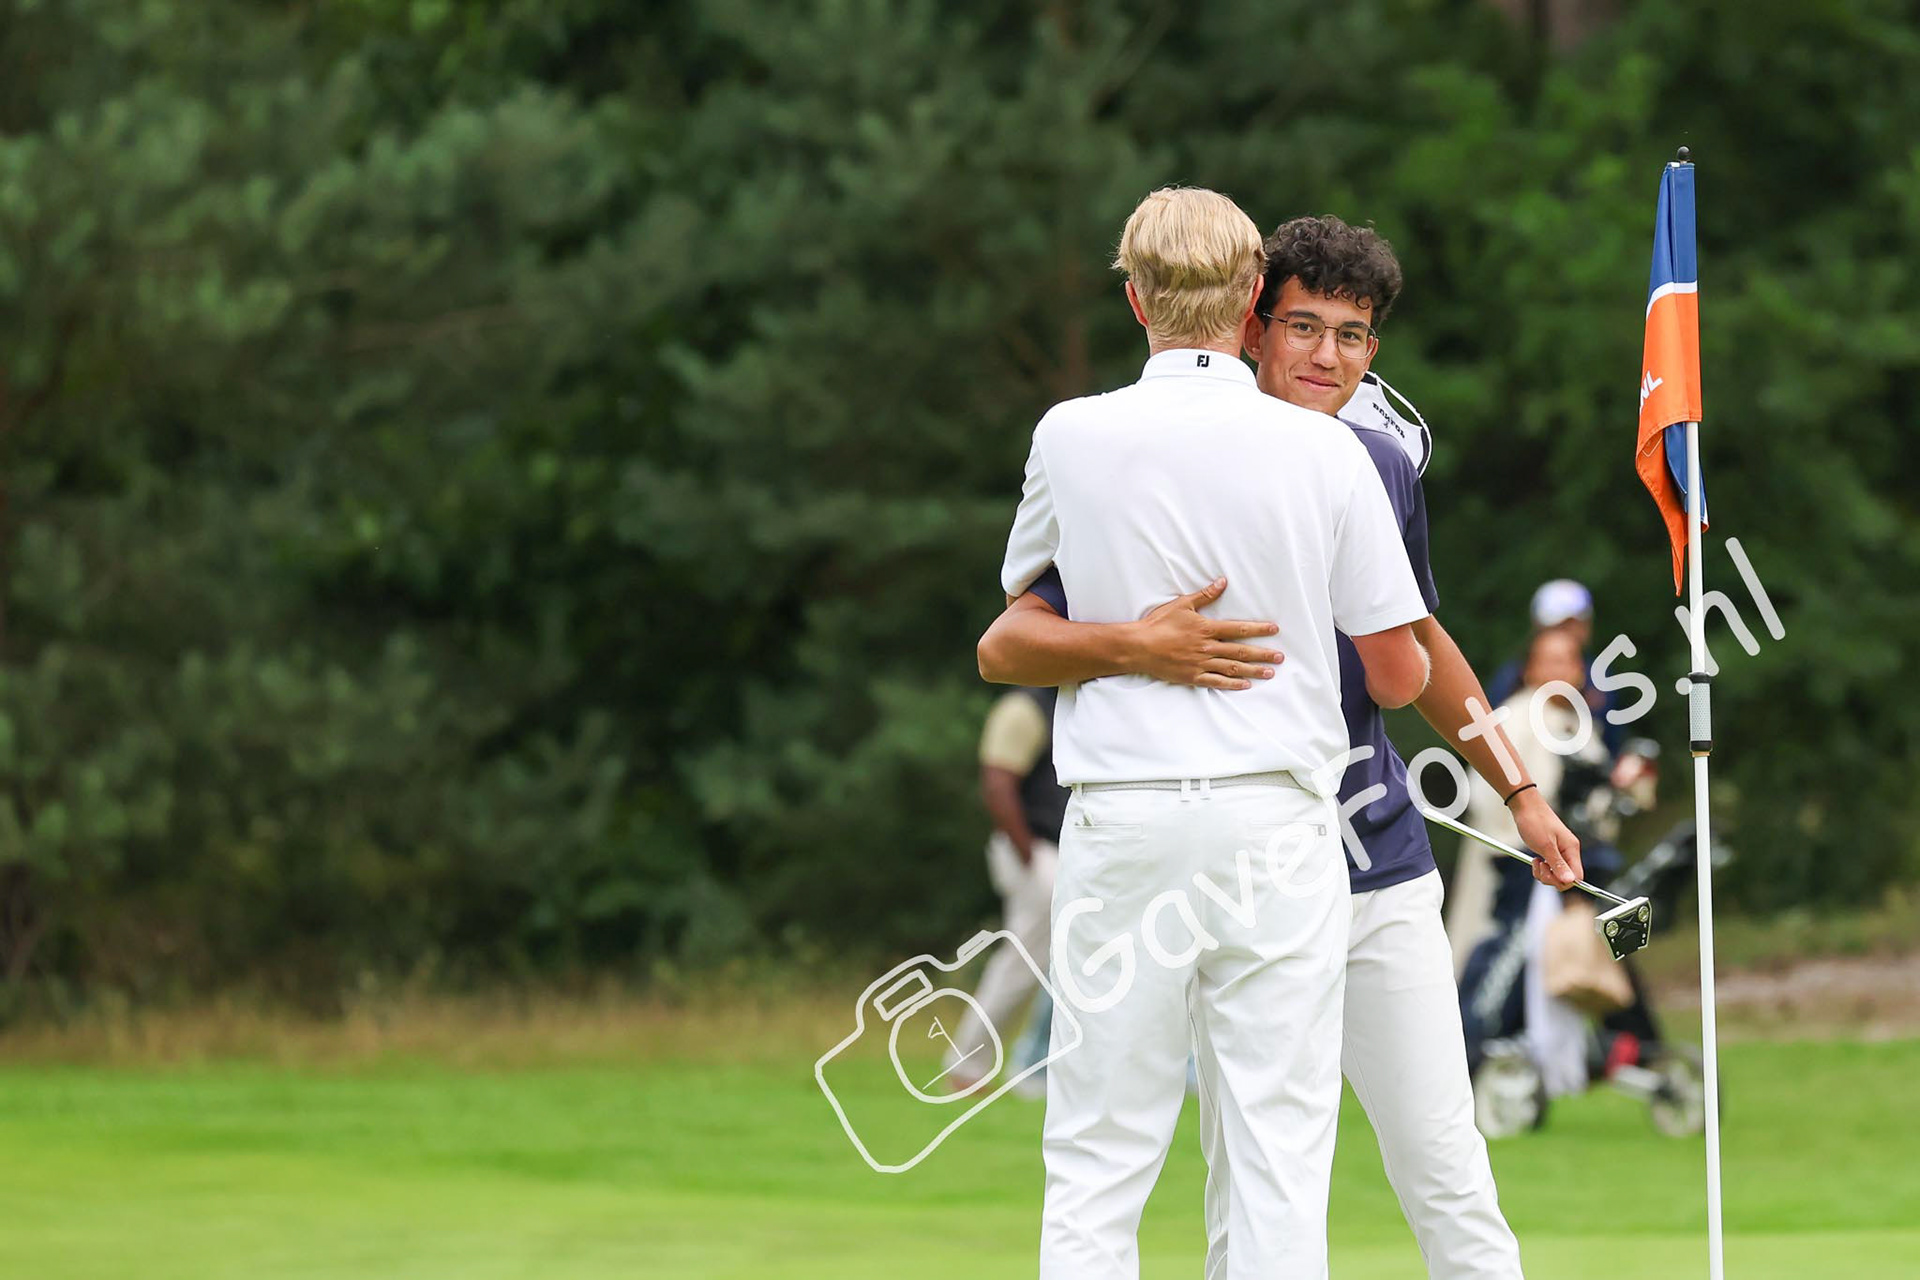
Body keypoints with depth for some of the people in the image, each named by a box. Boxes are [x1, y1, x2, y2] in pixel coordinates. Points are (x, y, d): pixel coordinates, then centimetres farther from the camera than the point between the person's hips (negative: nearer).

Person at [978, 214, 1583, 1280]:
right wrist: (1137, 648, -31)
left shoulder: (1382, 468, 7)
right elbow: (1006, 644, -13)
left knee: (1443, 1156, 2)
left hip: (1379, 866, 4)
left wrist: (1518, 792, 28)